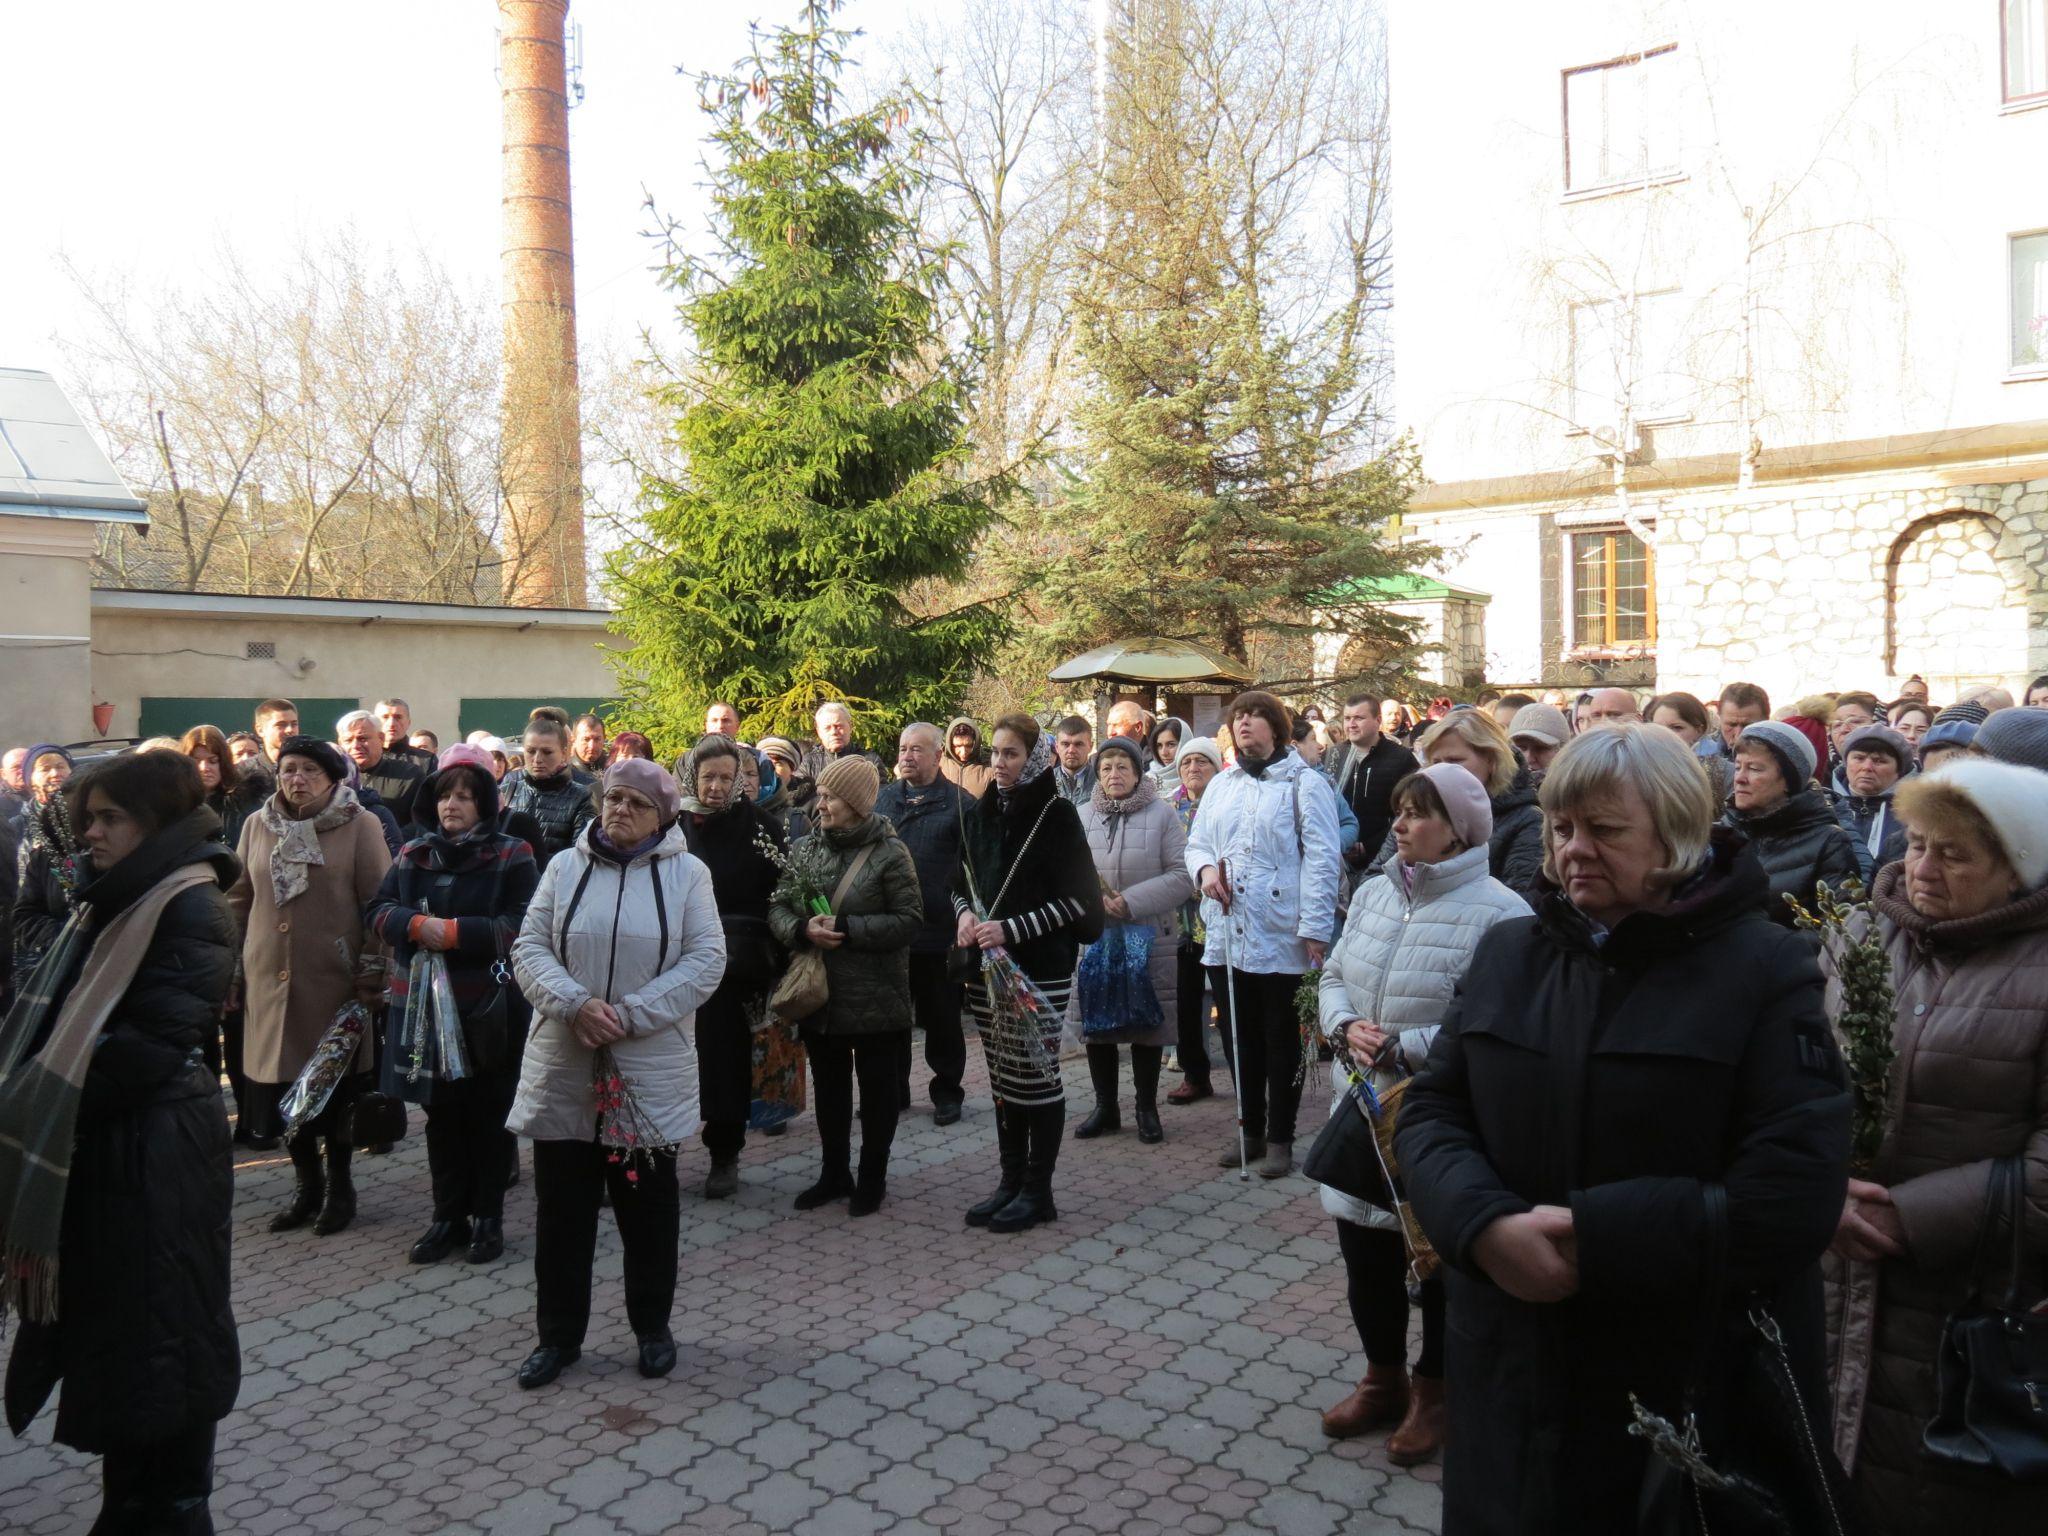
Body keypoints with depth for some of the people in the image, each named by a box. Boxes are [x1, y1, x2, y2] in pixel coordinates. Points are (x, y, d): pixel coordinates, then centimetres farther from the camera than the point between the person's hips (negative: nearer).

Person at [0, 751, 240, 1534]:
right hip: (99, 1145, 8)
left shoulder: (193, 910, -16)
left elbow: (156, 1042, -22)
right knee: (110, 1326, 17)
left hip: (158, 1151, -8)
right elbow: (63, 1018, 11)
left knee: (161, 1330, 4)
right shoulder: (119, 902, 11)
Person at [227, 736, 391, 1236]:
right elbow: (238, 899, 15)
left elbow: (379, 904, -5)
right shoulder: (257, 825, 8)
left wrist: (374, 973, -10)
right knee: (280, 1086, 6)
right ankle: (307, 1183, 25)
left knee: (335, 1086, 4)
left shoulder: (360, 825, -3)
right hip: (269, 979, 4)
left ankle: (339, 1185, 22)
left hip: (334, 979, -3)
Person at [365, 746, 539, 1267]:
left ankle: (488, 1217, 20)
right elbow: (377, 910, 4)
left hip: (490, 1009, -4)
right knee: (441, 1115, 13)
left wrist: (453, 931, -22)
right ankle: (448, 1216, 25)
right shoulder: (412, 855, 9)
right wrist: (416, 925, -16)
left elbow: (522, 925, -15)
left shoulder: (512, 855, -5)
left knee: (486, 1115, 7)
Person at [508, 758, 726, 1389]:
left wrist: (630, 1015, -17)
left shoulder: (686, 873, -2)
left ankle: (652, 1327, 28)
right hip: (563, 1068, 2)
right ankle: (558, 1334, 26)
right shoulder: (565, 868, 5)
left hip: (649, 1072, -2)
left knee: (648, 1206, 11)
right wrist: (574, 1004, -17)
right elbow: (530, 948, 0)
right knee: (561, 1207, 10)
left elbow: (705, 960, -8)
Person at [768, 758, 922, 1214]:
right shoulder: (805, 849, 5)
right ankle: (834, 1173, 33)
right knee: (829, 1087, 17)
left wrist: (848, 929, -21)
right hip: (819, 994, 5)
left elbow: (910, 919, -14)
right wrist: (802, 929, -17)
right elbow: (777, 908, 5)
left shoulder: (890, 852, -11)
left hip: (876, 997, -5)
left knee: (877, 1089, 9)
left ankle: (872, 1178, 25)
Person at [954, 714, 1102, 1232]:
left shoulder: (1056, 814, -8)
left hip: (1040, 969, -5)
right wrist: (965, 914, -5)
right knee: (1003, 1076, 11)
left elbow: (1077, 898, -11)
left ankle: (1038, 1190, 13)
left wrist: (1011, 929, -17)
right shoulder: (981, 813, 8)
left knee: (1036, 1075, 1)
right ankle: (1011, 1182, 23)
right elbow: (962, 882, 17)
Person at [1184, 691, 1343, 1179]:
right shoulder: (1221, 785, 16)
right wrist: (1204, 869, -4)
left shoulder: (1304, 783, -4)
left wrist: (1315, 929, -15)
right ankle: (1250, 1129, 28)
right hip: (1225, 935, 6)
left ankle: (1280, 1139, 17)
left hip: (1281, 937, -6)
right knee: (1238, 1038, 14)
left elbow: (1322, 858, -9)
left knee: (1281, 1042, 6)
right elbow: (1197, 842, 20)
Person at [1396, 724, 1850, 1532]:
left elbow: (1796, 1193, -17)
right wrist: (1486, 1225, -18)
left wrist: (1594, 1240, -21)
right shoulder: (1506, 953, 6)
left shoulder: (1765, 969, -8)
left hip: (1694, 1389, -3)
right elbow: (1429, 1112, 2)